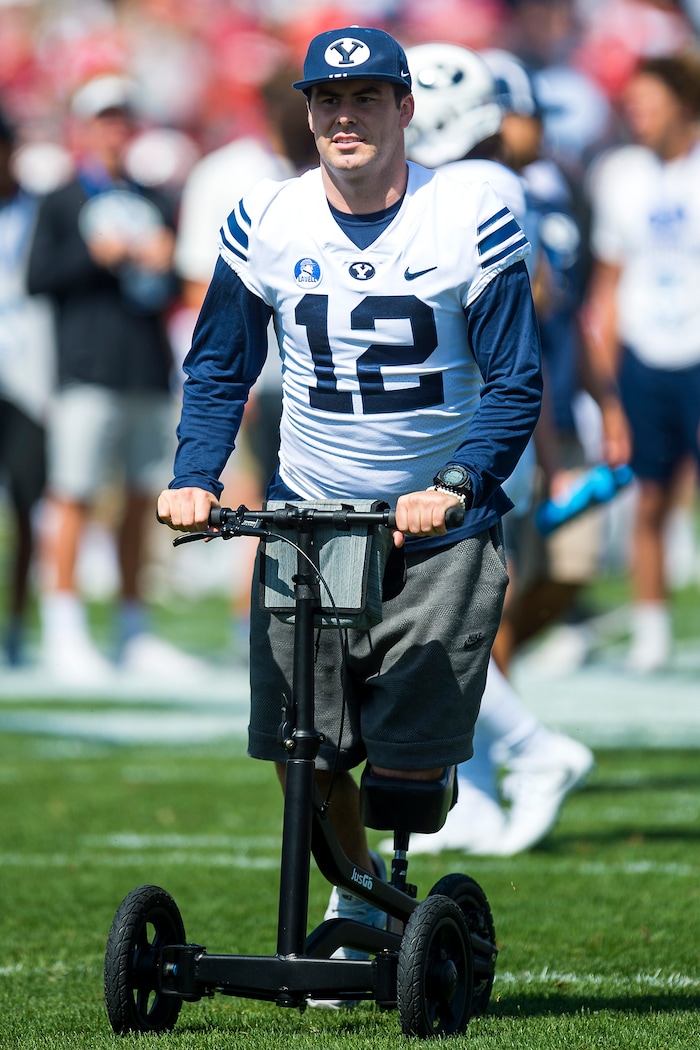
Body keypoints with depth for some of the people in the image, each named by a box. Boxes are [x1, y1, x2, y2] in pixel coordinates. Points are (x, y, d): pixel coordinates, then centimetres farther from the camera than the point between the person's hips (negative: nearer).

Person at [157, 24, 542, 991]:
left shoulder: (473, 222, -7)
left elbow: (515, 384, -5)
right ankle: (355, 893, 27)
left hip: (441, 523, -2)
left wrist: (455, 488, -20)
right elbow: (219, 369, 10)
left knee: (413, 756, -7)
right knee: (300, 752, -2)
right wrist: (195, 478, -6)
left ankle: (399, 870, 27)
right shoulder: (265, 223, 0)